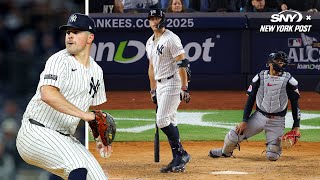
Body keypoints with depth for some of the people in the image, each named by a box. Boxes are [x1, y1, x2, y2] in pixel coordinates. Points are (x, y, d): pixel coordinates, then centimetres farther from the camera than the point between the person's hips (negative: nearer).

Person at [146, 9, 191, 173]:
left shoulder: (171, 39, -12)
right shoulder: (150, 42, 14)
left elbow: (182, 63, -17)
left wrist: (184, 88, -22)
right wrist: (153, 90, 21)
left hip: (173, 83, -9)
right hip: (160, 85, 9)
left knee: (162, 120, -16)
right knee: (169, 122, 8)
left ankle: (181, 154, -8)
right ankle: (177, 160, 10)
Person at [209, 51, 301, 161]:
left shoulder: (288, 80, -5)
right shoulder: (260, 77, 0)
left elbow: (295, 103, 0)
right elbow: (250, 100, 3)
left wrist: (296, 126, -6)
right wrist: (244, 120, -4)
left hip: (277, 122, -2)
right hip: (259, 117, 2)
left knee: (272, 156, -10)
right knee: (233, 135, -11)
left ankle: (275, 146, 28)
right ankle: (226, 152, 24)